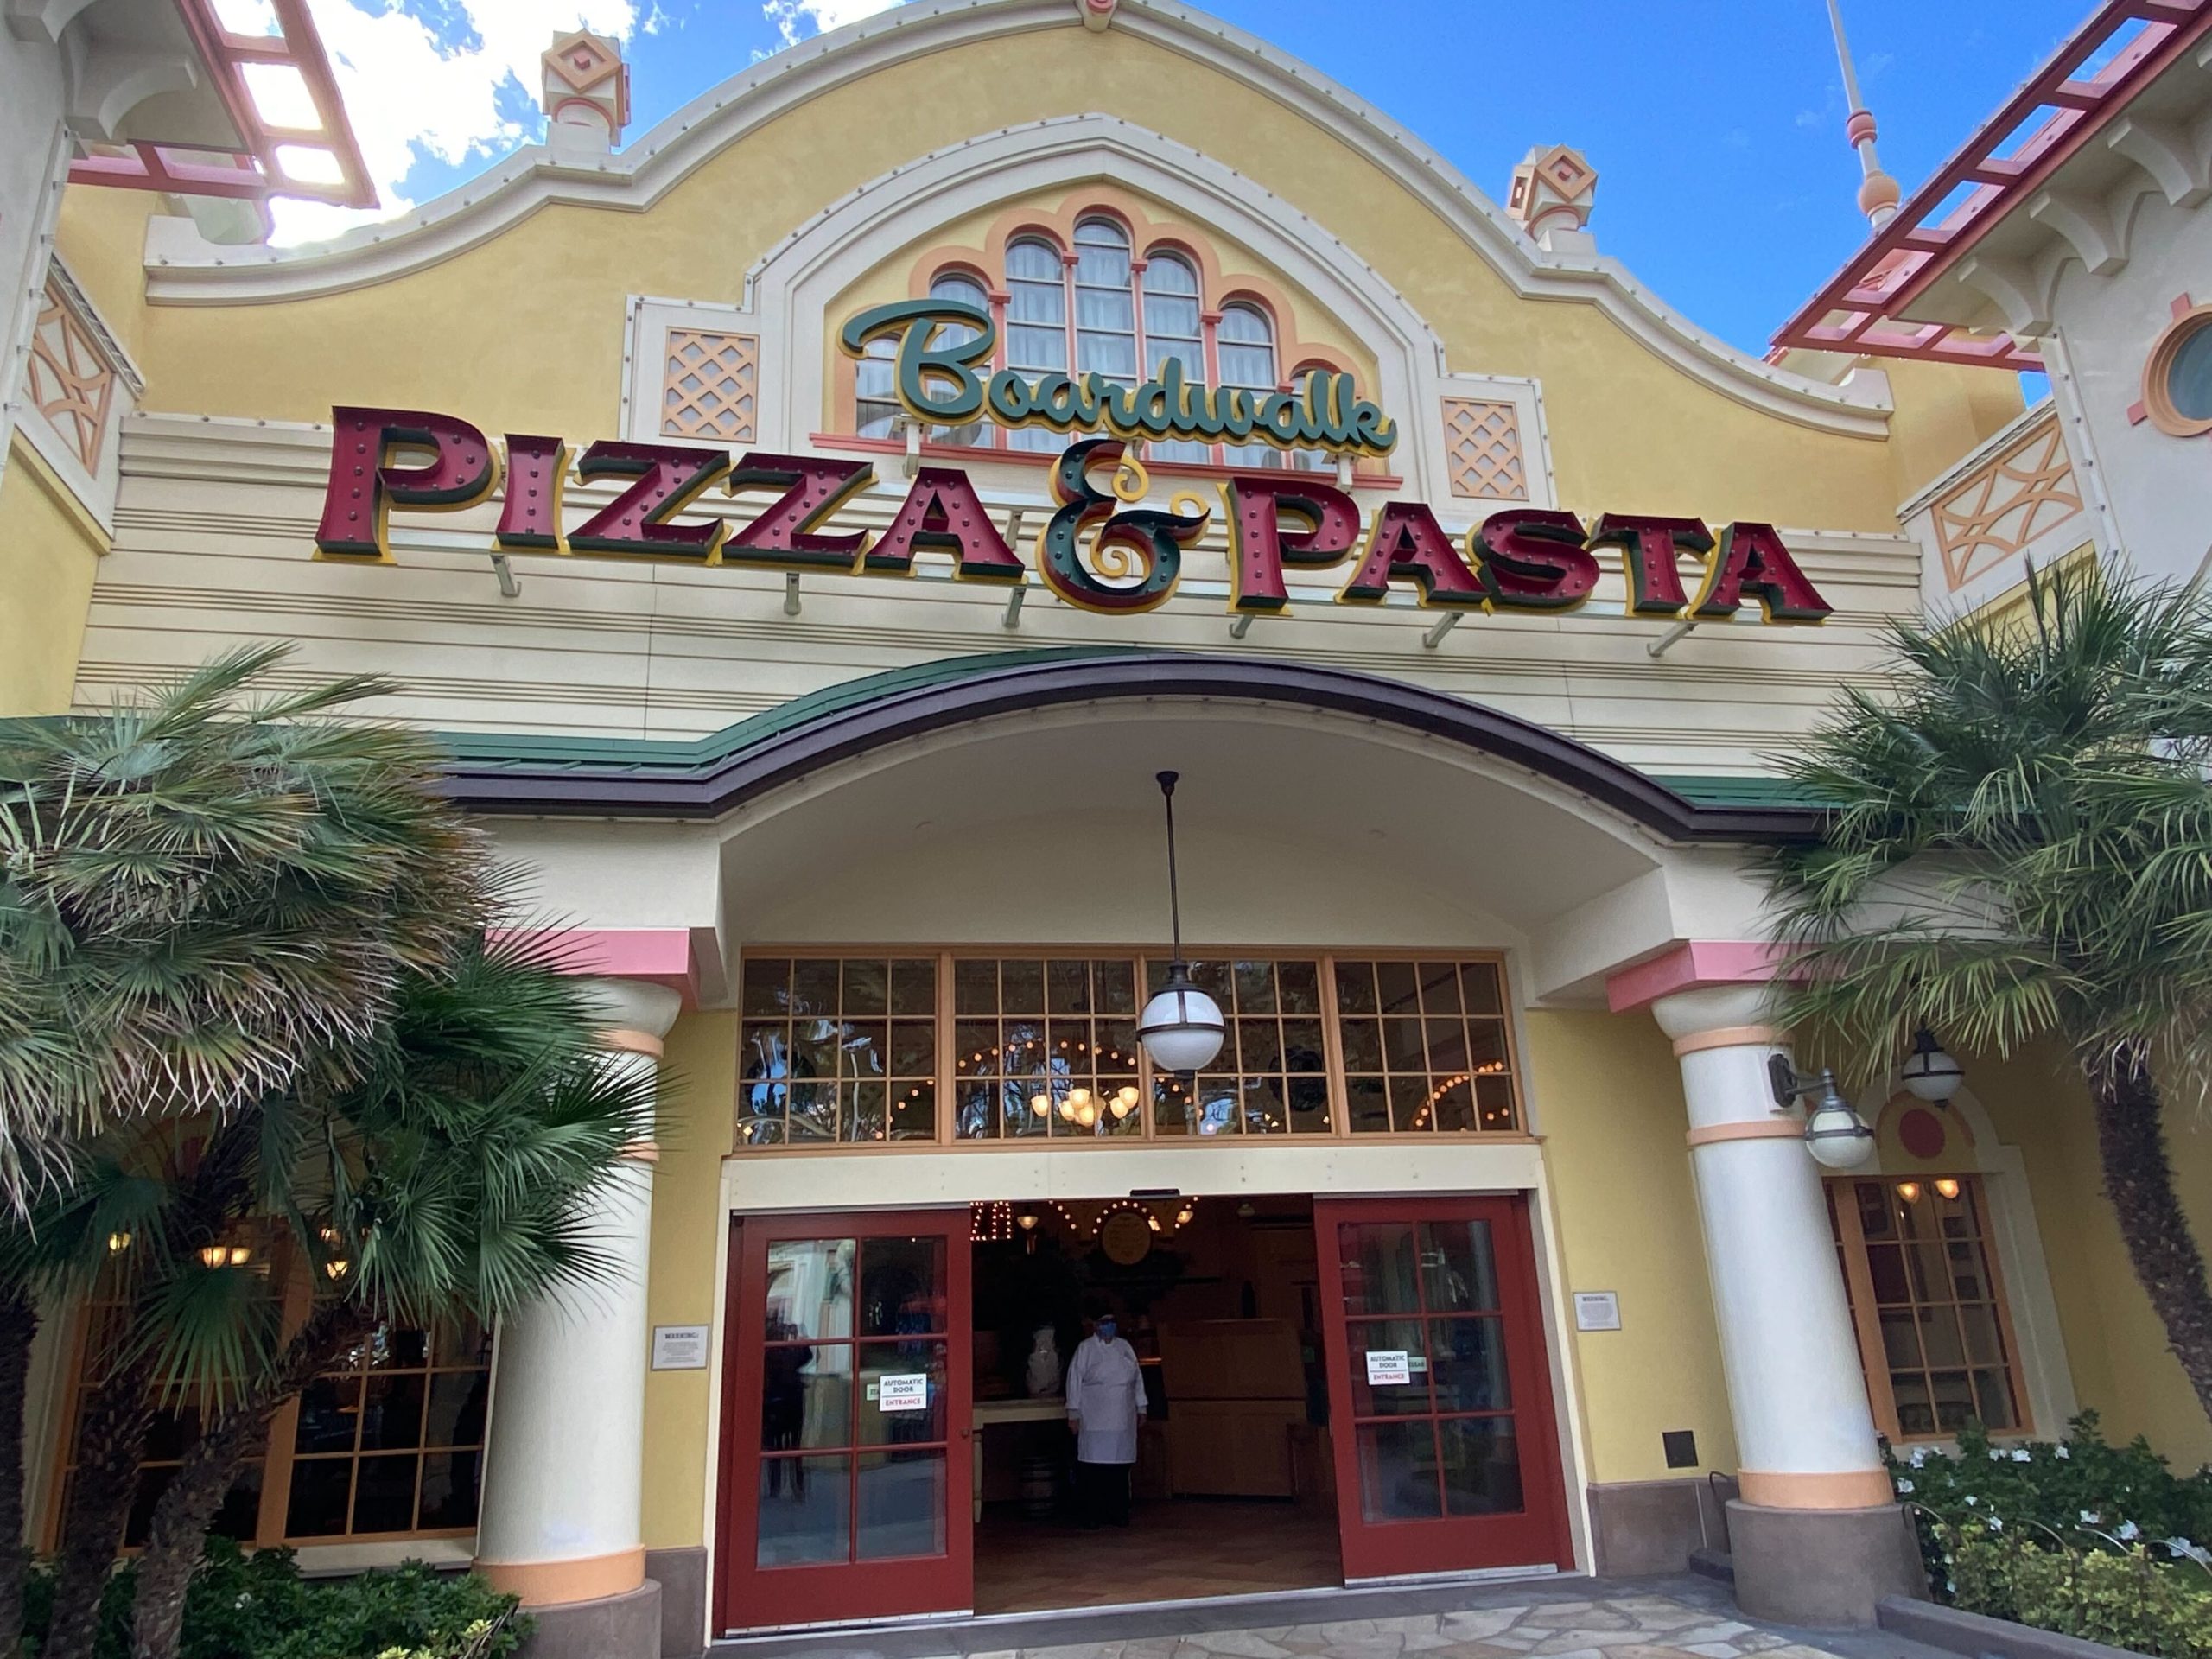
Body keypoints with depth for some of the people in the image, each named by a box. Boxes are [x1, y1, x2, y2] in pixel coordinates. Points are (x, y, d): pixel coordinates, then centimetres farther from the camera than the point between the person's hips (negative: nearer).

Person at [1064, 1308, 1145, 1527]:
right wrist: (1074, 1412, -7)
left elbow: (1137, 1378, 18)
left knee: (1120, 1466, 4)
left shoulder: (1125, 1347, 14)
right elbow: (1075, 1379, -2)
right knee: (1093, 1467, -6)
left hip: (1123, 1419, 4)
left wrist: (1141, 1407, 14)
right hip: (1095, 1419, -4)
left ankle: (1118, 1512, 13)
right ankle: (1092, 1514, 3)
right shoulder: (1085, 1348, 1)